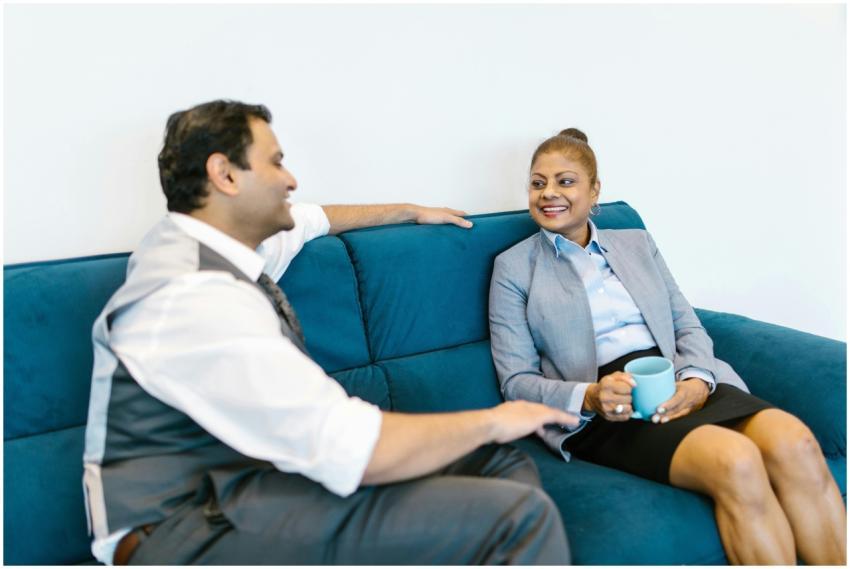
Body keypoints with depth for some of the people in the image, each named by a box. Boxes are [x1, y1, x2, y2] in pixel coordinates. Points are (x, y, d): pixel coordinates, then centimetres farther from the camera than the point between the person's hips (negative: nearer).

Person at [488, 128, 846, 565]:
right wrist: (589, 397, -17)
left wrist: (696, 380, -8)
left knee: (795, 442, -26)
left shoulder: (637, 243, 21)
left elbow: (688, 326, 15)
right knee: (737, 461, -32)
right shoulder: (513, 267, 8)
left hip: (678, 386, 4)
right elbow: (517, 382, 3)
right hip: (603, 414, -4)